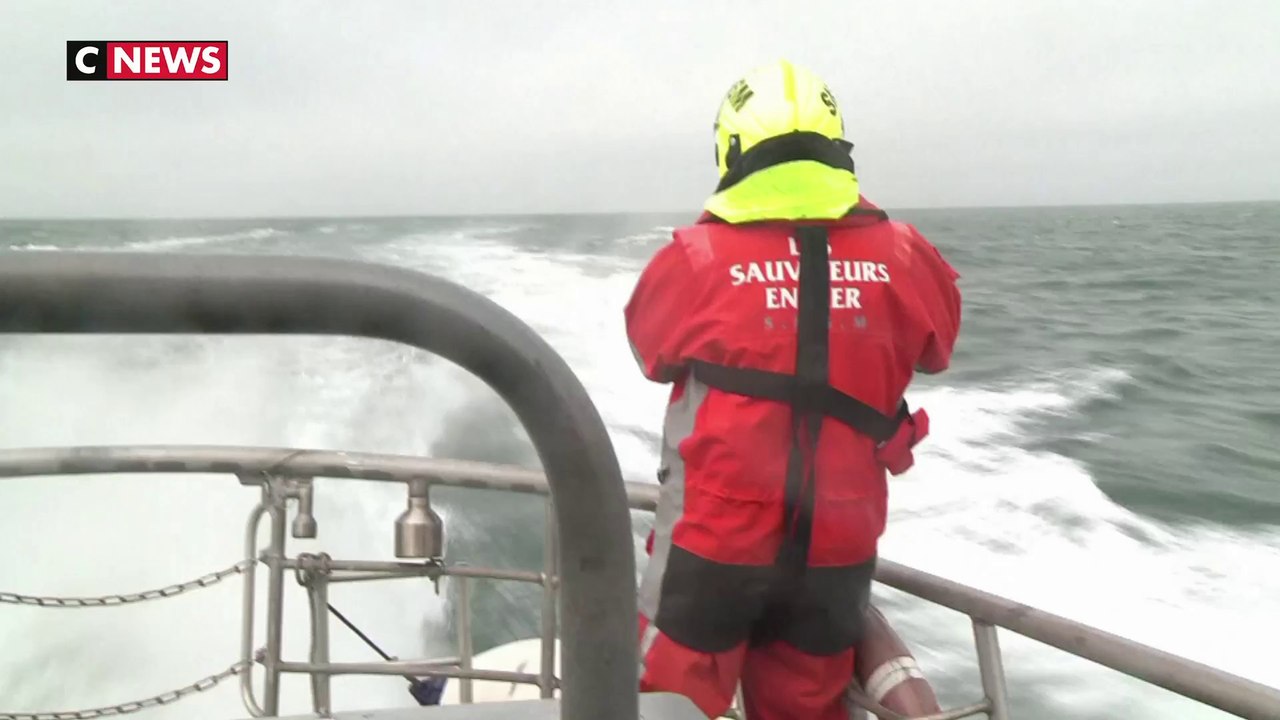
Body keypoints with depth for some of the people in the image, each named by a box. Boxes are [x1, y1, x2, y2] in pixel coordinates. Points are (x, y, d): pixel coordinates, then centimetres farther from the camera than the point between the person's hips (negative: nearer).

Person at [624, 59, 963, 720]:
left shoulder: (693, 259, -13)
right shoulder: (903, 257, -6)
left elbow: (652, 354, 6)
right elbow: (936, 350, 13)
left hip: (715, 542, -2)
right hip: (836, 548, 3)